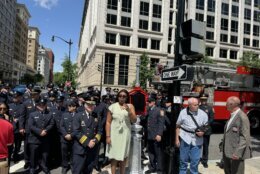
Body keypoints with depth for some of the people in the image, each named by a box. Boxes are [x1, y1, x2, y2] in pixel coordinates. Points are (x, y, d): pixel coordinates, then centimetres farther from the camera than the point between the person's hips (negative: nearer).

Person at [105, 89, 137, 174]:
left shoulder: (130, 106, 0)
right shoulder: (112, 106, -4)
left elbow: (134, 120, -6)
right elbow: (108, 122, -4)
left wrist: (128, 110, -21)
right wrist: (108, 136, -8)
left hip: (125, 134, 2)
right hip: (114, 134, -1)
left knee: (123, 156, 12)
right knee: (114, 156, 3)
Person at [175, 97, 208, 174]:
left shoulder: (203, 114, -1)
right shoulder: (183, 112, -5)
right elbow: (178, 126, 0)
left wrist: (203, 132, -11)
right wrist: (177, 139, -1)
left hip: (197, 140, 1)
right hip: (185, 138, -1)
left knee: (195, 160, 8)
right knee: (183, 159, 9)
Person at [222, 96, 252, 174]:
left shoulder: (242, 117, -17)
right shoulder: (232, 116, 11)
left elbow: (245, 137, -21)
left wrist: (237, 152, -25)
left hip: (236, 153, -9)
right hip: (227, 151, 9)